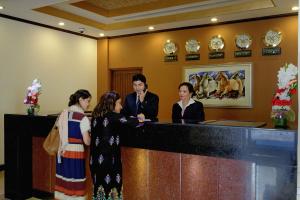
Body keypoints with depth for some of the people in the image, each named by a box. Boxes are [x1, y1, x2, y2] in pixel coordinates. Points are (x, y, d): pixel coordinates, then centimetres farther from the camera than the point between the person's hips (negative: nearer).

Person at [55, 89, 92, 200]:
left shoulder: (63, 113, 7)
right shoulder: (83, 118, -12)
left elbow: (59, 134, 11)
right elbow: (87, 141, -13)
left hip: (62, 151, 7)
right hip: (75, 152, -7)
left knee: (63, 182, 14)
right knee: (75, 185, 3)